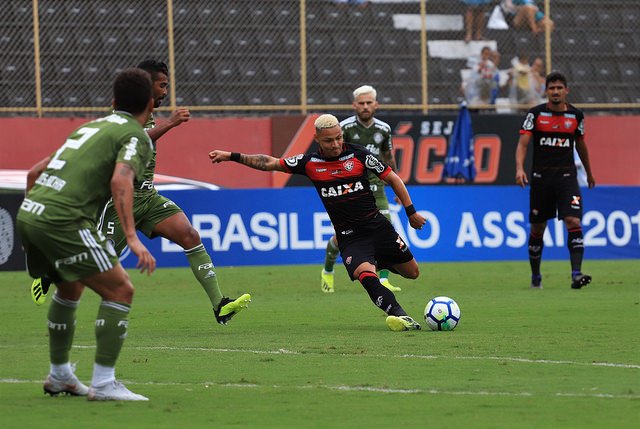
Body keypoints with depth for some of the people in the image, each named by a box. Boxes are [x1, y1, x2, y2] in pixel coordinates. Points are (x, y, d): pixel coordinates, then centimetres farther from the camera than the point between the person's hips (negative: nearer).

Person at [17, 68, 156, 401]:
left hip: (28, 212, 9)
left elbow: (35, 172, 28)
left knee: (71, 287, 30)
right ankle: (103, 384, -8)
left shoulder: (91, 127, 26)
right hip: (64, 220, -9)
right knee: (120, 290, -3)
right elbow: (120, 181, -19)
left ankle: (59, 375, 37)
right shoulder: (135, 136, 1)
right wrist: (132, 238, -24)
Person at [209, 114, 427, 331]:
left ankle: (383, 263, 38)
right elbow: (270, 163, 9)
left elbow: (393, 179, 4)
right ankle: (400, 317, -37)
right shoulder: (310, 163, 2)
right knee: (365, 273, -30)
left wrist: (411, 212, 2)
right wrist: (232, 156, 5)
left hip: (377, 226, 1)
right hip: (349, 237, -1)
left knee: (412, 273, 6)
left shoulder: (358, 154, -3)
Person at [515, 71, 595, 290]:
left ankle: (576, 274, -23)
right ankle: (535, 276, 22)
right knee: (538, 227, 7)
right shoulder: (535, 114, -3)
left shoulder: (576, 115, 5)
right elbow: (523, 143, -9)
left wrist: (589, 173, 29)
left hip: (566, 176, 1)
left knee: (574, 222, -17)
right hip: (541, 177, 0)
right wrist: (519, 169, -25)